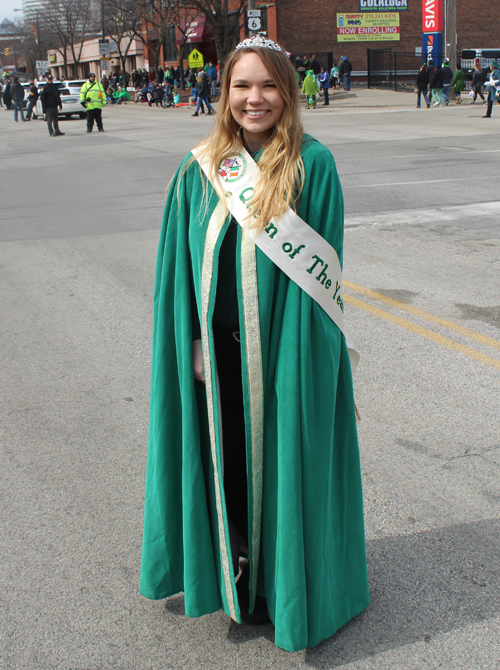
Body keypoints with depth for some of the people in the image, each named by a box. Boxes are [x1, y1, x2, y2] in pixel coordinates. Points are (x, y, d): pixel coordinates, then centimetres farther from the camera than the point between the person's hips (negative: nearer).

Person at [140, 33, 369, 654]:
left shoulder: (313, 165, -7)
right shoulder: (199, 170, 3)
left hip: (287, 348, -3)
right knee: (227, 455, 14)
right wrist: (193, 342, -3)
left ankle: (286, 580, 30)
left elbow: (319, 270, -8)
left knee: (279, 456, 8)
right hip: (218, 348, 3)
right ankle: (237, 562, 38)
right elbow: (182, 265, 4)